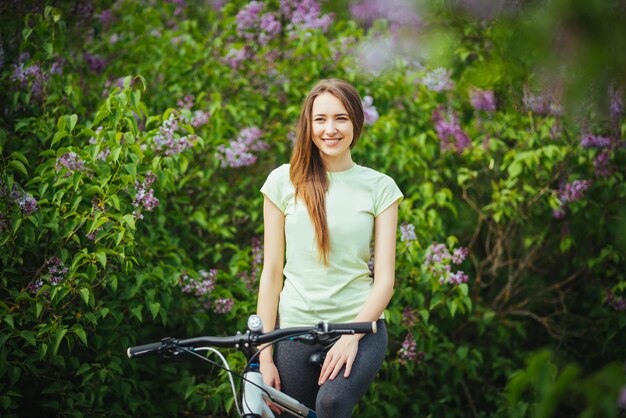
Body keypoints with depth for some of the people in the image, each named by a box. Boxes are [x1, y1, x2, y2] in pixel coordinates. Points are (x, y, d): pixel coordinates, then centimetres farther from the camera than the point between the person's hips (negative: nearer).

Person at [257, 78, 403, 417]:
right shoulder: (283, 181, 3)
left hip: (360, 327, -2)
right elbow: (272, 273, 2)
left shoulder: (379, 187, 2)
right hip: (296, 330, 2)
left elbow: (385, 279, -1)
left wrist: (352, 336, -16)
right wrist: (265, 355, -2)